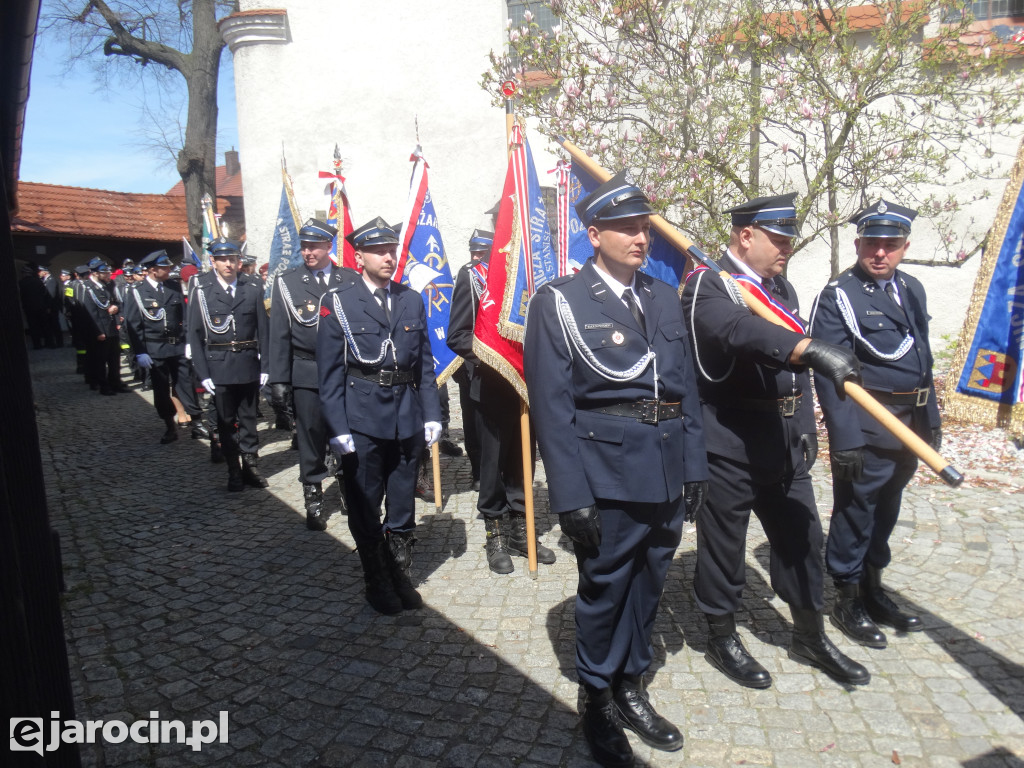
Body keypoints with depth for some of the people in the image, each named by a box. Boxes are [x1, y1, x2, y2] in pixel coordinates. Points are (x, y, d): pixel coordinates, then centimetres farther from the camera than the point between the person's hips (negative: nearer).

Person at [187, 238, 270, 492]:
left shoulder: (252, 290, 3)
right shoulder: (201, 290, -2)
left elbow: (263, 330, 5)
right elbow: (195, 335, -2)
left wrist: (265, 366, 0)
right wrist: (202, 373, -8)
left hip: (248, 364, 1)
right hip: (219, 366, -1)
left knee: (248, 418, 10)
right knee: (226, 421, 8)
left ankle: (251, 466, 22)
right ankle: (234, 471, 17)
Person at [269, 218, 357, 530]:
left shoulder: (351, 279, 3)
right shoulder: (287, 282, 2)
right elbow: (279, 335, 2)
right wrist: (279, 380, -2)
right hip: (307, 374, 0)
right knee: (311, 438, 6)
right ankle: (314, 502, 20)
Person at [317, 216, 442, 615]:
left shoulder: (412, 300, 8)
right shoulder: (337, 302, -3)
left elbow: (425, 363, 10)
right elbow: (330, 372, -5)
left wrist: (432, 414, 3)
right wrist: (338, 428, -11)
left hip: (407, 418, 3)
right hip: (362, 420, -3)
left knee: (403, 506, 14)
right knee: (366, 508, 9)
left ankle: (400, 576, 31)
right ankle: (377, 583, 26)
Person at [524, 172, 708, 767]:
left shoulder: (664, 298, 10)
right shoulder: (558, 303, -7)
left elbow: (686, 386, 12)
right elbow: (552, 406, -11)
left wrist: (695, 466, 7)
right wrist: (572, 496, -14)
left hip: (669, 472, 6)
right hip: (609, 475, -5)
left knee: (648, 586, 18)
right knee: (604, 589, 10)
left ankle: (632, 690, 39)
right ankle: (599, 701, 32)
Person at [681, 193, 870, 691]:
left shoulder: (781, 286, 14)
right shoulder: (706, 285, -11)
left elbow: (794, 365, 18)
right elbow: (742, 332, -34)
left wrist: (805, 430, 14)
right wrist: (812, 349, -46)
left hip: (785, 441, 8)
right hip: (729, 442, -8)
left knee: (801, 537, 16)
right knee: (723, 543, 6)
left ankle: (811, 637, 35)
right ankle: (722, 639, 26)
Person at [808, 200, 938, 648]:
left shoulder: (912, 290, 12)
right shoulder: (838, 296, -12)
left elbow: (922, 359, 18)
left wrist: (931, 420, 15)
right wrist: (845, 439, -22)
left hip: (909, 427, 7)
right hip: (865, 429, -7)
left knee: (885, 512, 19)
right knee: (854, 513, 4)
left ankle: (873, 590, 35)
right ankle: (847, 602, 20)